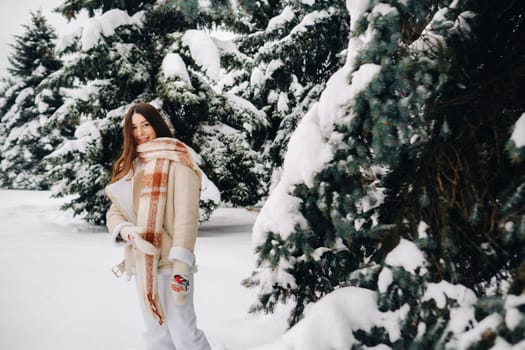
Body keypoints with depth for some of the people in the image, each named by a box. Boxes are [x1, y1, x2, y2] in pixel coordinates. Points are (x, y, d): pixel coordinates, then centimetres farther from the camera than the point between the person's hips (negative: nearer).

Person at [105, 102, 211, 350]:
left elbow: (186, 217, -13)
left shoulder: (176, 162, -6)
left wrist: (181, 263, -20)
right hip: (141, 263, 7)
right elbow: (114, 212, 10)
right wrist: (126, 230, -13)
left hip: (169, 262, -7)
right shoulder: (130, 165, 14)